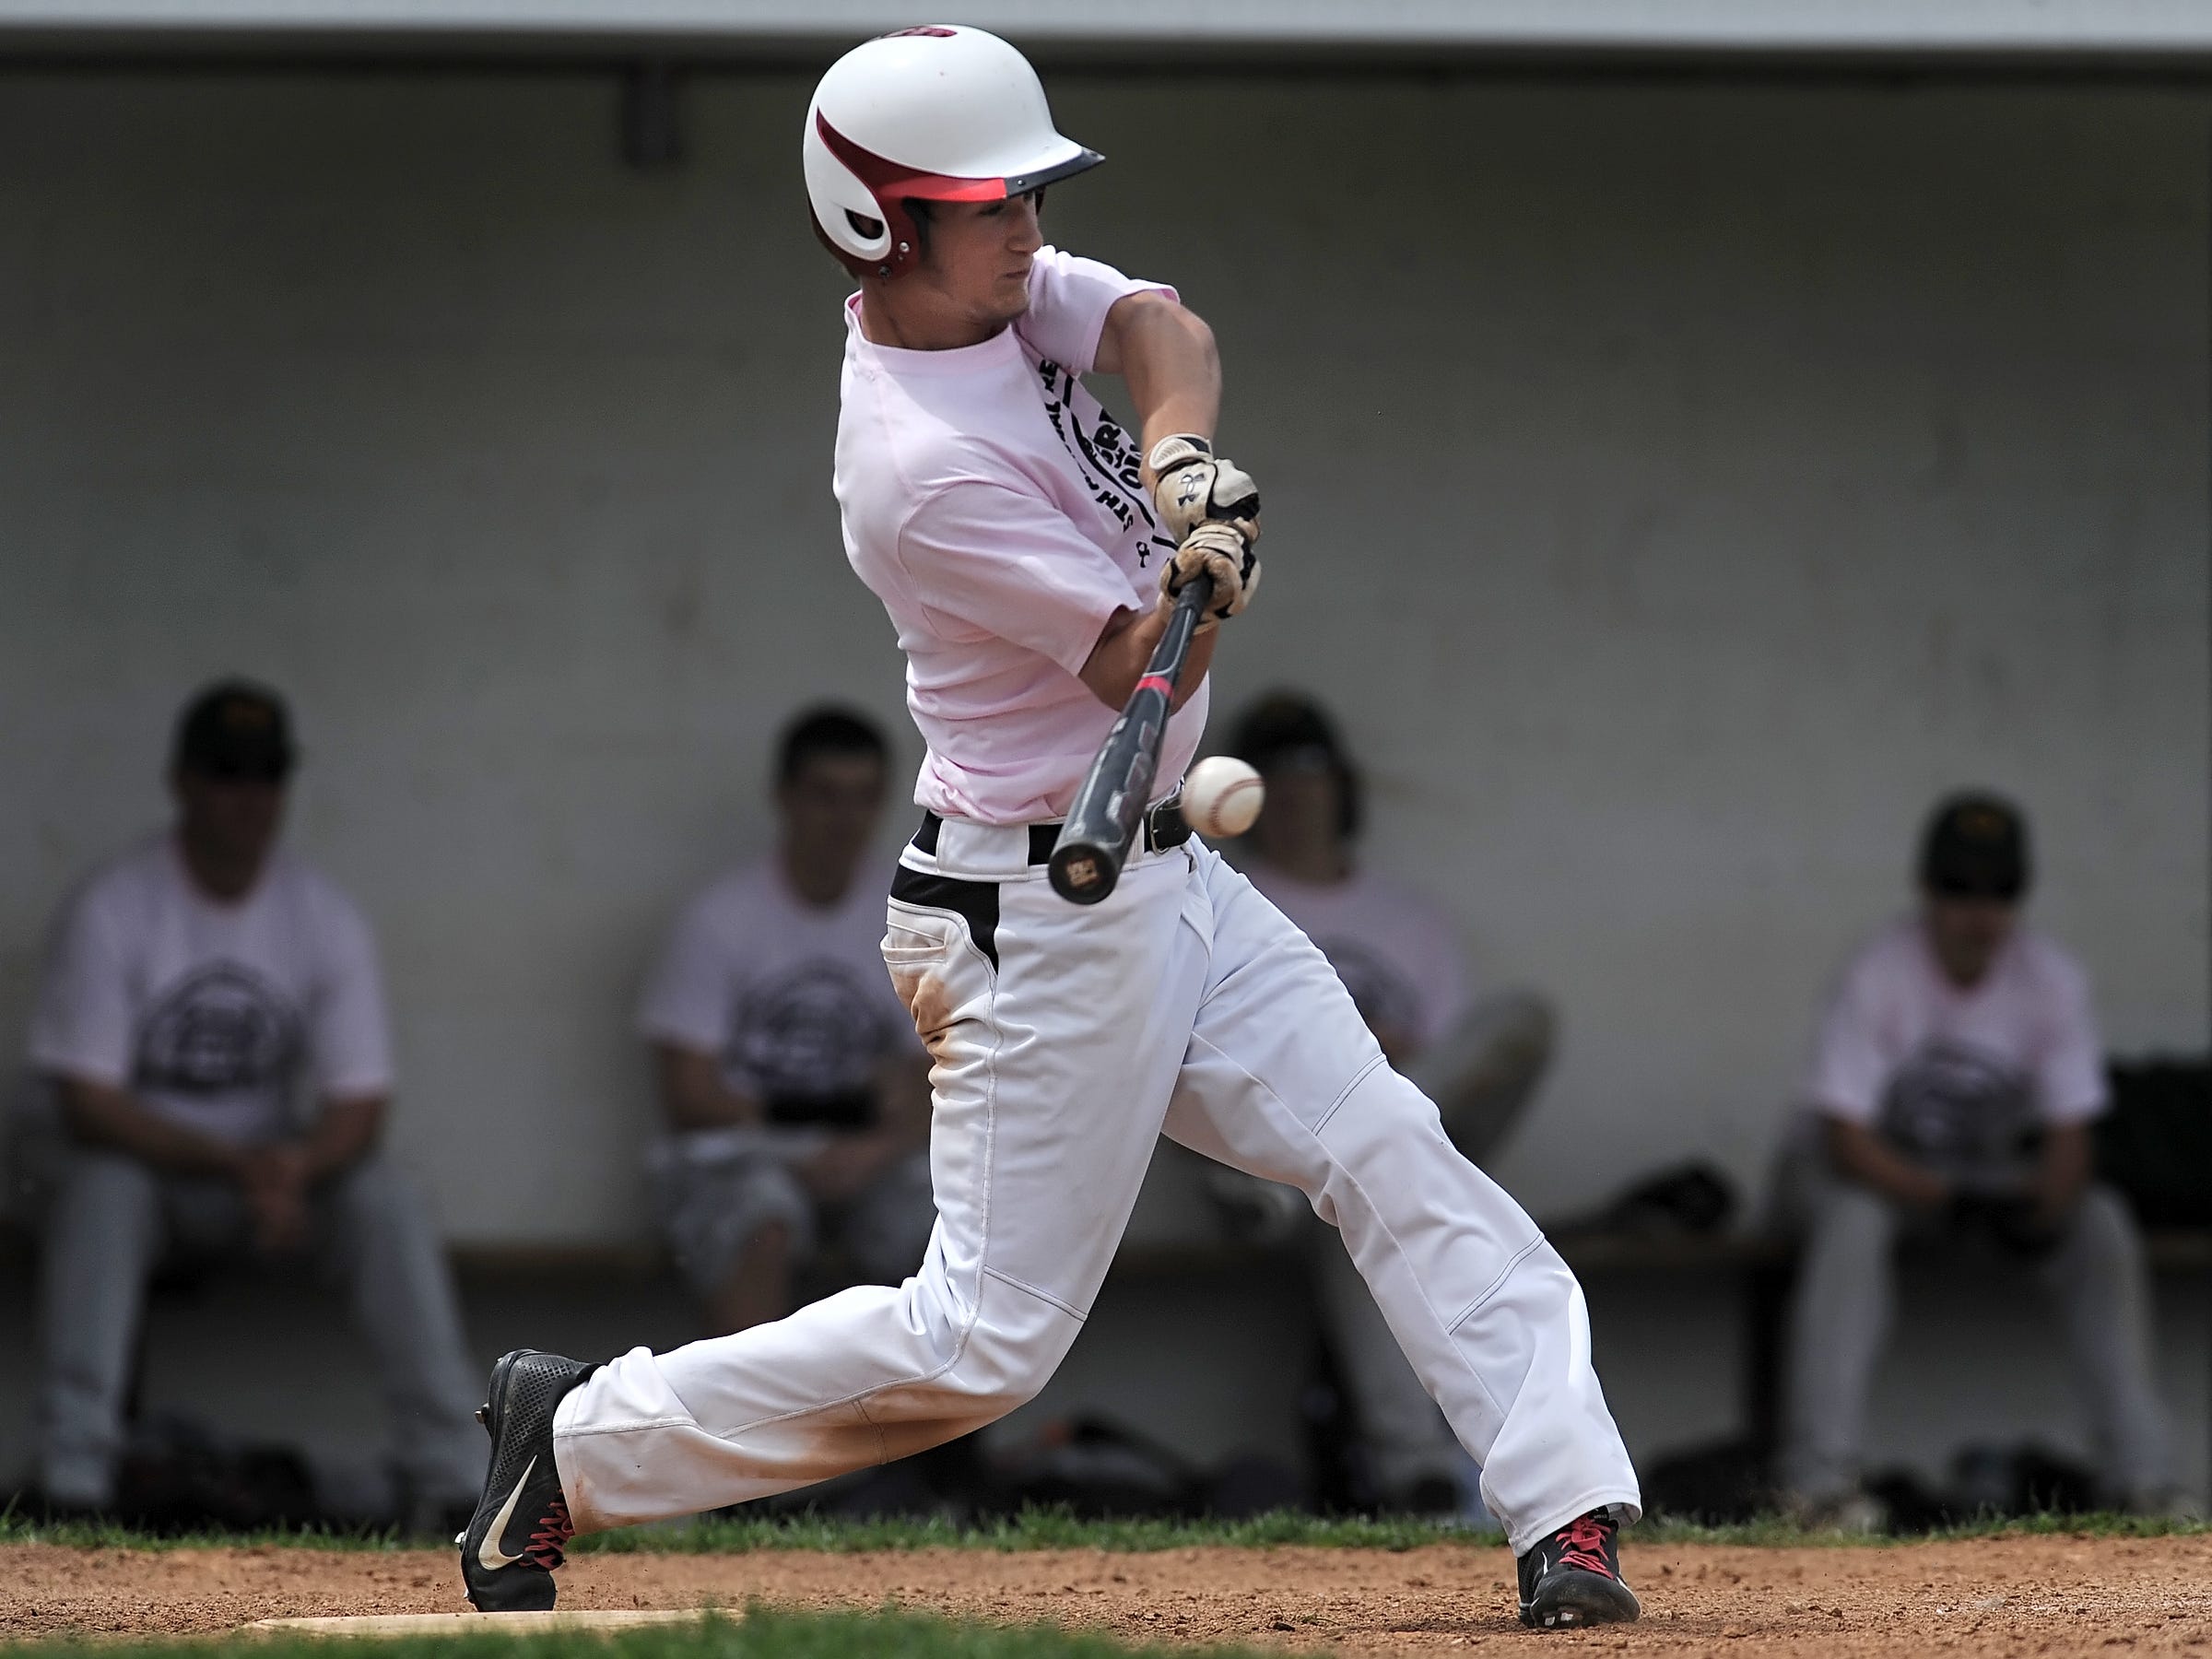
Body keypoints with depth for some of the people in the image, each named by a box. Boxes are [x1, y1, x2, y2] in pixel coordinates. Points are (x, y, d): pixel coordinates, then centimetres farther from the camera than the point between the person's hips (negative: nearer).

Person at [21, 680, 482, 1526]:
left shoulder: (325, 917, -4)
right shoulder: (111, 909, -14)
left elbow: (359, 1103, -7)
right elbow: (86, 1099, -20)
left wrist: (295, 1169, -31)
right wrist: (235, 1163, -32)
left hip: (273, 1165, 3)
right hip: (135, 1157, -3)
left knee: (387, 1197, -24)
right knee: (101, 1186, -36)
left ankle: (451, 1479, -24)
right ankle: (73, 1480, -40)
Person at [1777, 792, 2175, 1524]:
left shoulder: (2053, 978, -11)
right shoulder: (1877, 975, -21)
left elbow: (2070, 1135, -12)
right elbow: (1844, 1134, -25)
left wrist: (2040, 1210, -35)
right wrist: (1943, 1200, -39)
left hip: (2006, 1169, 3)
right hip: (1884, 1163, -3)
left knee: (2104, 1226, -23)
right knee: (1850, 1221, -36)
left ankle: (2143, 1475, -22)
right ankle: (1820, 1475, -37)